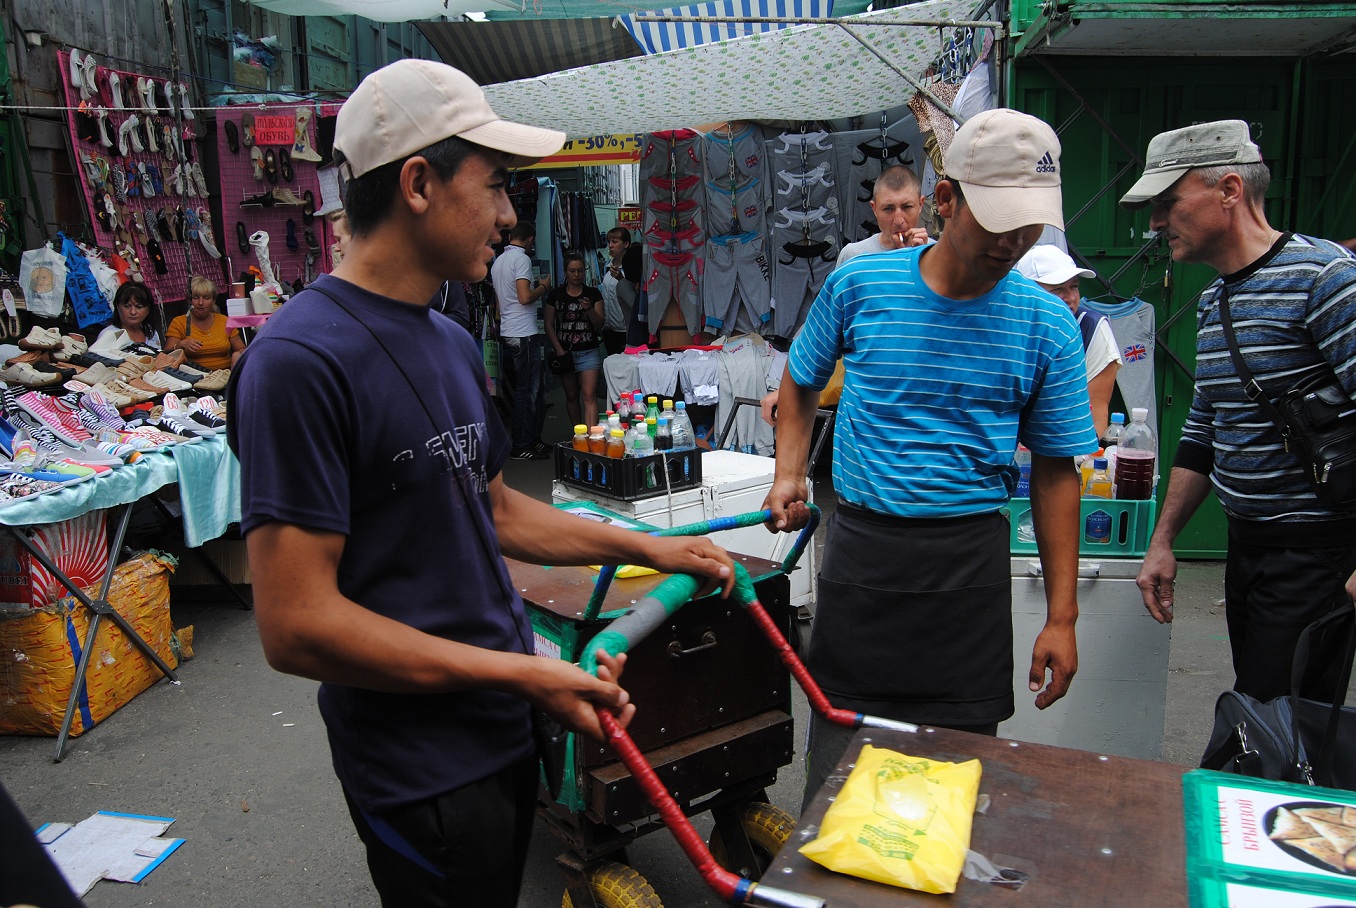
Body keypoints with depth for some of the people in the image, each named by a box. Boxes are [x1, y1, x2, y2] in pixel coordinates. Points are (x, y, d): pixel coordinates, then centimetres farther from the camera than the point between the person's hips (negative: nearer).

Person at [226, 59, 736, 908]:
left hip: (504, 731, 8)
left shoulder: (453, 343, 7)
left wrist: (650, 547, 13)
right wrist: (526, 673, -22)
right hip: (421, 768, -8)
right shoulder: (301, 359, -22)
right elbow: (296, 625, -24)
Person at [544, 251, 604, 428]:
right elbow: (549, 325, 5)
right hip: (565, 352, 2)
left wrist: (590, 309, -20)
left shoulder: (593, 294, 4)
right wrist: (559, 350, -4)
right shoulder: (555, 295, 5)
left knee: (589, 396, -13)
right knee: (571, 396, 11)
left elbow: (600, 324, -1)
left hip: (588, 352, -2)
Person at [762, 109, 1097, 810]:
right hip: (859, 548, 0)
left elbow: (1055, 469, 2)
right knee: (836, 754, 9)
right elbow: (802, 379, 15)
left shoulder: (1048, 325, -2)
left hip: (970, 561, 0)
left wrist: (1062, 616, 0)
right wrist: (788, 474, 0)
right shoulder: (857, 284, -3)